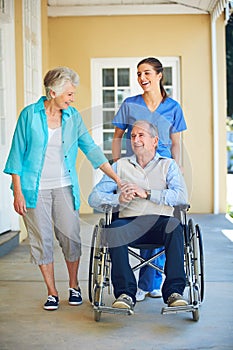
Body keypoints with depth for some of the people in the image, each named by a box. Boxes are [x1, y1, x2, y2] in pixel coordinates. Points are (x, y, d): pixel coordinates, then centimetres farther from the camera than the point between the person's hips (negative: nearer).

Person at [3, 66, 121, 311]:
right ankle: (52, 292, 17)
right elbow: (17, 155, -2)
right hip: (35, 188, -2)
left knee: (71, 236, 1)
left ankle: (74, 286, 22)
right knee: (42, 240, 3)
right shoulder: (30, 115, -4)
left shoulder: (73, 117, 5)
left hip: (64, 187, 2)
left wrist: (116, 178, -1)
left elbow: (91, 149, 5)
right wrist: (18, 193, -7)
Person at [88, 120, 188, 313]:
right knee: (115, 228, -32)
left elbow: (181, 196, -3)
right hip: (130, 222, 1)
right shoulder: (120, 166, 19)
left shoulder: (168, 165, 16)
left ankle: (174, 291, -28)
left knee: (175, 226, -33)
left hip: (160, 221, 0)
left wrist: (146, 193, -12)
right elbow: (94, 198, 9)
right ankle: (126, 293, -28)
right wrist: (118, 198, -12)